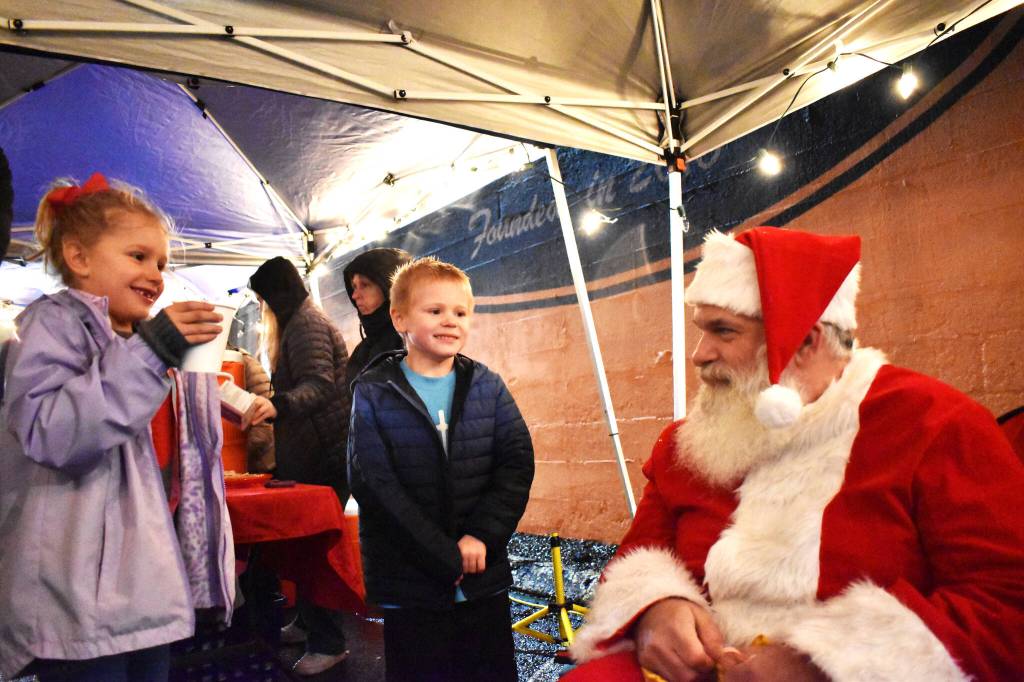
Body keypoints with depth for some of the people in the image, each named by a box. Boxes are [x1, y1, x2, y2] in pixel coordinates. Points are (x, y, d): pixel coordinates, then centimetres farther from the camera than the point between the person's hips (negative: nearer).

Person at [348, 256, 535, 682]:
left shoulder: (487, 386, 4)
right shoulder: (373, 392, -5)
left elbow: (517, 463, -1)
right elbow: (373, 483, -12)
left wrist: (482, 535, -15)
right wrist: (447, 557, -15)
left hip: (485, 579, 3)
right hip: (410, 585, -2)